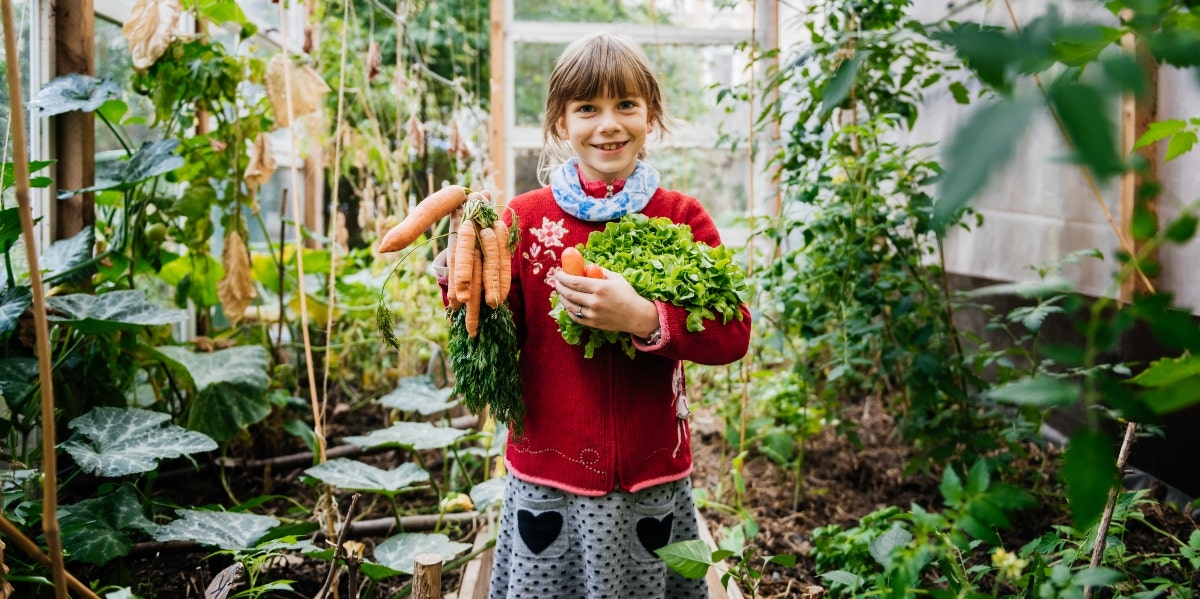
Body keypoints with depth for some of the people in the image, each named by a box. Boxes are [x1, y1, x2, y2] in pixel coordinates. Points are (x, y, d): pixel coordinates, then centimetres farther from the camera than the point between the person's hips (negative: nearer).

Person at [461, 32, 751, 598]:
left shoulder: (682, 217, -1)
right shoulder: (524, 218, -1)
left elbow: (734, 335, -9)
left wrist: (643, 318, -24)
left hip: (652, 482, 0)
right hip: (547, 481, 0)